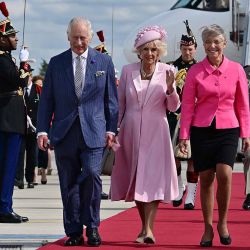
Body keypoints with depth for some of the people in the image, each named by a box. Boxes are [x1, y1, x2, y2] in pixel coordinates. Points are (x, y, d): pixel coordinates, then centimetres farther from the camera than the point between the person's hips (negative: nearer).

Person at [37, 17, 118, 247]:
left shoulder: (104, 62, 6)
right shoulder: (56, 63, 8)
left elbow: (111, 99, 8)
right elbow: (46, 100, 8)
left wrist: (111, 129, 2)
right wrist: (42, 130, 0)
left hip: (93, 132, -1)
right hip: (64, 133, 2)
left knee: (92, 174, -15)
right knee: (69, 184, 4)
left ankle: (92, 227, -1)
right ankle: (74, 232, 12)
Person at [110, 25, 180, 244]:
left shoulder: (167, 71, -1)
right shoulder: (128, 71, 3)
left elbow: (173, 107, 0)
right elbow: (120, 103, 10)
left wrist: (170, 89, -18)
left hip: (155, 132, -2)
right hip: (131, 132, 2)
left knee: (152, 178, -13)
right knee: (135, 180, 8)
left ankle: (149, 229, -17)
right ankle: (145, 226, 21)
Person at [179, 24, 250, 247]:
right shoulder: (195, 71, 1)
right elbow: (187, 105, 3)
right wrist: (184, 135, -2)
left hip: (228, 129, 0)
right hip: (202, 130, 1)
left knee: (224, 174, -17)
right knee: (206, 179, 3)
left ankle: (223, 222, 2)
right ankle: (208, 228, 15)